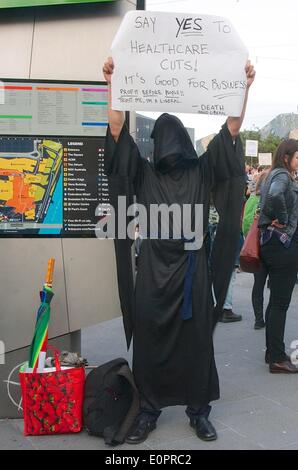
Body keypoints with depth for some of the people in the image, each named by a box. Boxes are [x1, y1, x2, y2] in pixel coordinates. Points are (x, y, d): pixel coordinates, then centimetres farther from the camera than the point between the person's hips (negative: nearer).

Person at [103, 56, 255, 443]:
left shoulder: (203, 171, 6)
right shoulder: (144, 173, 5)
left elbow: (230, 129, -2)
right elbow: (118, 131, -3)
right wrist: (113, 85, -9)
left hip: (192, 269, 0)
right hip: (153, 269, 0)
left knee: (195, 339, 7)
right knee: (149, 340, 6)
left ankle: (199, 410, 23)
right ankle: (149, 410, 21)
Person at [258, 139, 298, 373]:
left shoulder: (274, 175, 17)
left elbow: (267, 201, 20)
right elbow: (275, 195, -33)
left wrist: (276, 219, 5)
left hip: (272, 243, 10)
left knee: (276, 301, 15)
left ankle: (273, 352, 24)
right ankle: (278, 359, 2)